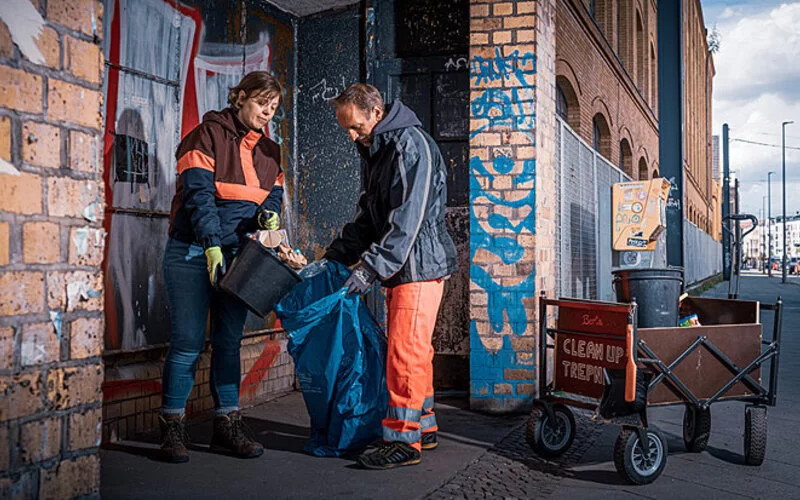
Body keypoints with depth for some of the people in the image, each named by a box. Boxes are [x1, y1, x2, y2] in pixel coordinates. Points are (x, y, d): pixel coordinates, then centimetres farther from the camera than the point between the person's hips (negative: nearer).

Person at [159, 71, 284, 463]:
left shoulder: (269, 151, 14)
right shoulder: (208, 134, -4)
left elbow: (274, 193, 9)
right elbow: (199, 192, -13)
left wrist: (270, 213, -15)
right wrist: (212, 246, -22)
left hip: (239, 255, 5)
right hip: (193, 252, -5)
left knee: (229, 341, 7)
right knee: (188, 341, -5)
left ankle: (227, 427, 13)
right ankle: (172, 428, 7)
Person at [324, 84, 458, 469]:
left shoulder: (410, 144, -15)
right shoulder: (373, 151, 16)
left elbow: (407, 218, -23)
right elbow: (367, 216, 19)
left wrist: (371, 267, -26)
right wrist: (335, 257, 9)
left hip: (420, 263, -10)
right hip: (400, 265, 10)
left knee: (404, 350, -9)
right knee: (414, 350, 14)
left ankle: (404, 440, -2)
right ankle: (423, 428, 24)